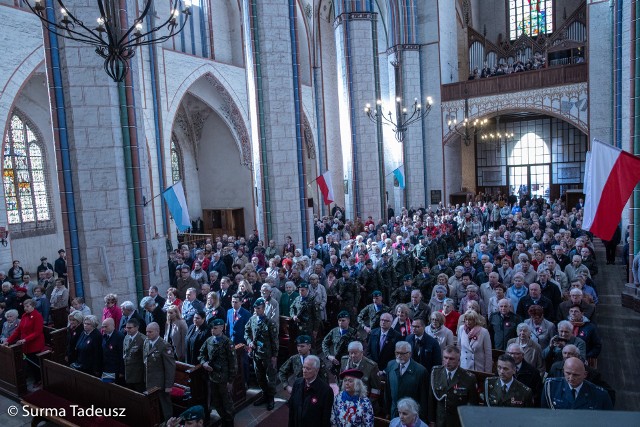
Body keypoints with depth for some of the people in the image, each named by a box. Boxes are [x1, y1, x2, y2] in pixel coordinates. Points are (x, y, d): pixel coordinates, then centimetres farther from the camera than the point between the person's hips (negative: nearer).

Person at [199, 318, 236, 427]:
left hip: (223, 379, -5)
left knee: (226, 402, 12)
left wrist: (230, 380, -14)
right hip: (212, 377, 5)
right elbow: (202, 353, 14)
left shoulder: (227, 342, -17)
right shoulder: (209, 340, -1)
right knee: (215, 402, 18)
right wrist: (204, 362, -7)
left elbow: (232, 362, -14)